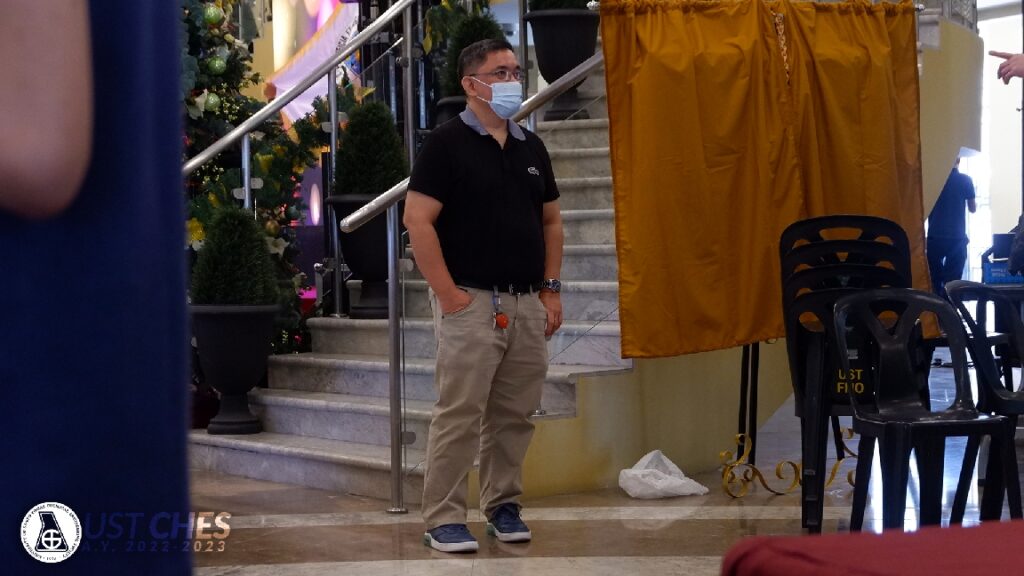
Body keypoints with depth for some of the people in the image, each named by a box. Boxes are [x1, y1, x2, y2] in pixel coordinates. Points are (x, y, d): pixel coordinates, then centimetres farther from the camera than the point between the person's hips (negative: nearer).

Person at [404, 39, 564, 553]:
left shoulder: (531, 147, 14)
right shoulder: (447, 143, -5)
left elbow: (550, 221, 20)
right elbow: (418, 221, -11)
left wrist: (550, 289, 11)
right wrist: (448, 293, -14)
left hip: (528, 304, 6)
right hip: (472, 302, -6)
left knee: (514, 415, 10)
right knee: (459, 414, -5)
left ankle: (503, 506, 23)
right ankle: (443, 519, 3)